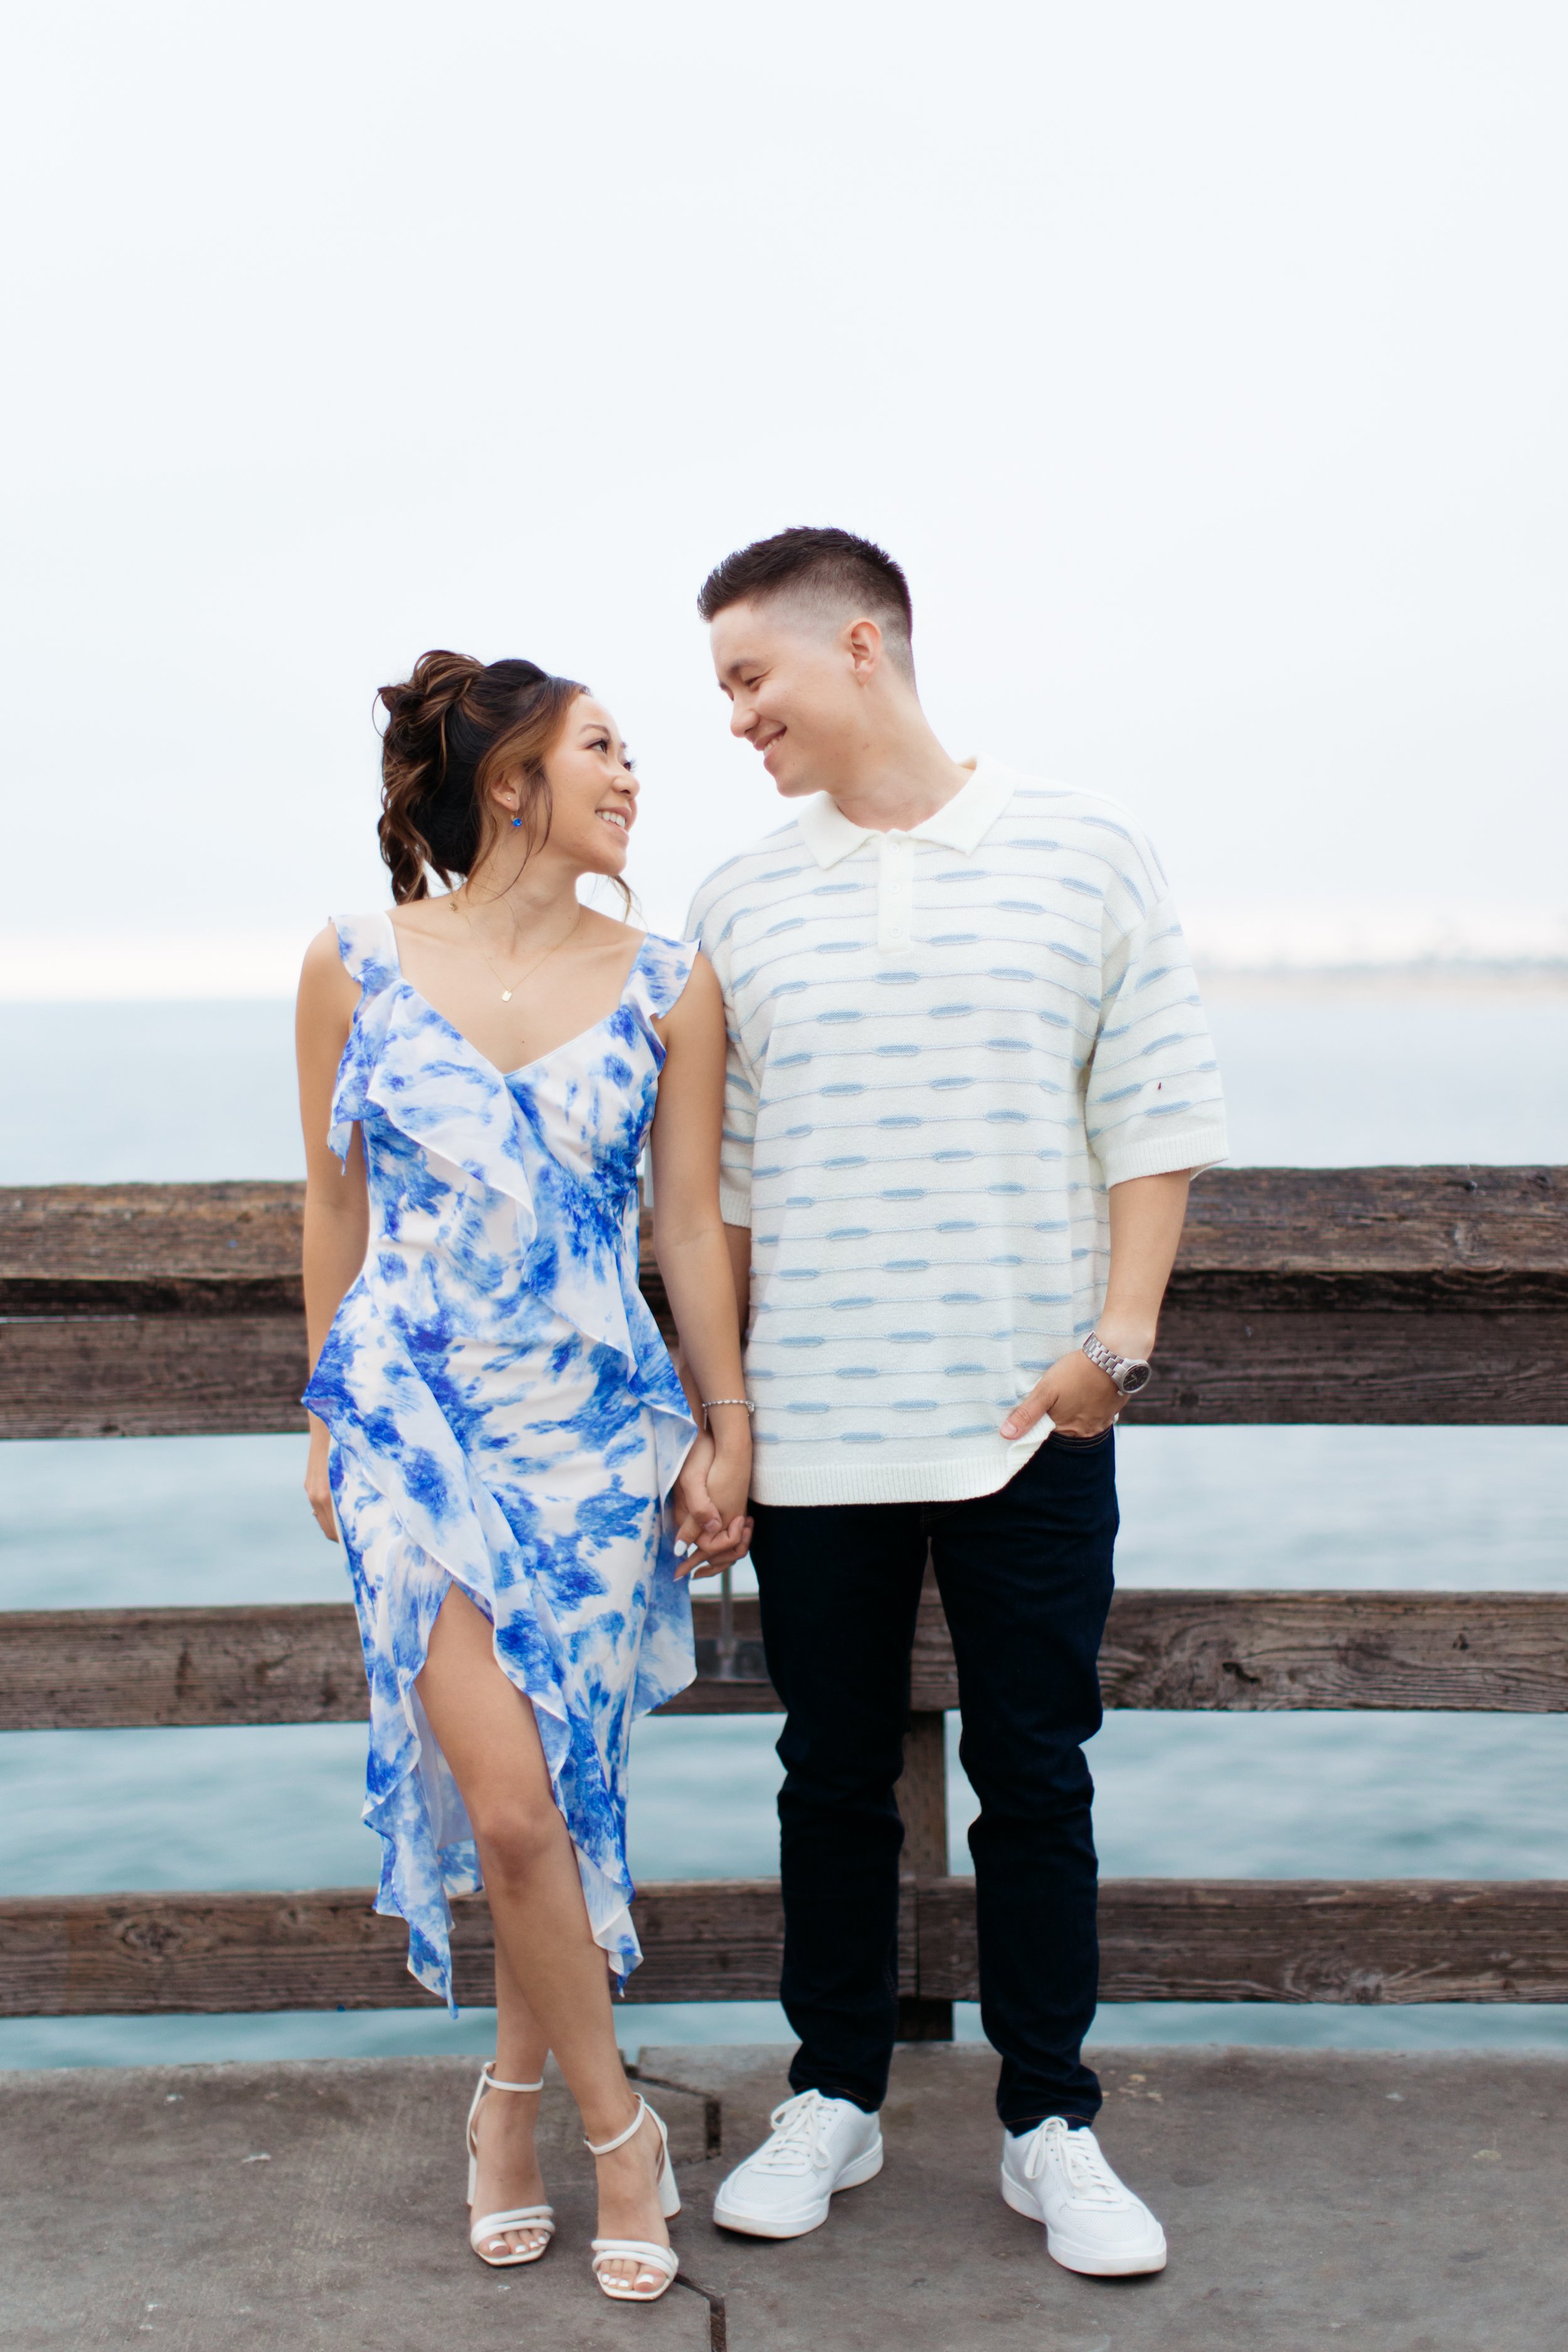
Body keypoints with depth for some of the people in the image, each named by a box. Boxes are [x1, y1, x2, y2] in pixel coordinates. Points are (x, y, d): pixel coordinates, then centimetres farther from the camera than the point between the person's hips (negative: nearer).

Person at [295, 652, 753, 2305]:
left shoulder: (666, 988, 2)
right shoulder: (355, 967, 0)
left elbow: (691, 1224, 6)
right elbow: (333, 1202, 8)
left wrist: (724, 1428, 5)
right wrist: (326, 1415, 11)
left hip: (599, 1428, 2)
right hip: (416, 1423, -1)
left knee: (564, 1789, 6)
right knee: (507, 1802, -8)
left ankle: (512, 2093, 31)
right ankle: (616, 2126, 12)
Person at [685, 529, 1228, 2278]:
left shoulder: (1084, 853, 1)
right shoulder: (740, 906, 6)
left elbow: (1156, 1113, 1)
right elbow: (724, 1176, 9)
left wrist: (1119, 1332, -8)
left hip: (1031, 1419, -2)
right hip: (812, 1428, 2)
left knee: (1035, 1778, 7)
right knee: (834, 1774, 11)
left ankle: (1049, 2123, 22)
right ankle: (833, 2098, 27)